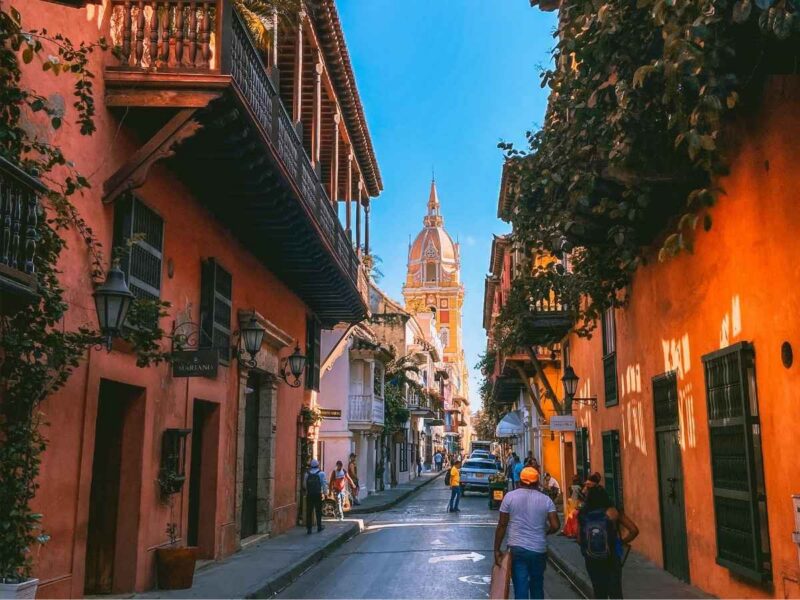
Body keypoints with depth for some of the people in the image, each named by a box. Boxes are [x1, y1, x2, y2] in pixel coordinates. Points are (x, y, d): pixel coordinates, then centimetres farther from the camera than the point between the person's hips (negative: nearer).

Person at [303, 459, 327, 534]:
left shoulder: (307, 474, 6)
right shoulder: (321, 473, -2)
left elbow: (304, 485, 9)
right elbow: (324, 484, -4)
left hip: (309, 495, 2)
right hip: (318, 494, -1)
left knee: (309, 511, 2)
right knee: (318, 511, 12)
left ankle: (308, 529, 0)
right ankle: (319, 527, 20)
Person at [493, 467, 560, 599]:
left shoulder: (510, 496, -2)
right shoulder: (546, 500, 2)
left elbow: (502, 525, -3)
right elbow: (555, 526, -5)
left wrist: (497, 550, 1)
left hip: (517, 549, -2)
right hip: (539, 550, 2)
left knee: (520, 588, 0)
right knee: (537, 586, 19)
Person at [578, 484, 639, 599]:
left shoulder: (582, 514, -7)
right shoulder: (613, 512, -11)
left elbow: (579, 539, -5)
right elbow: (634, 530, -10)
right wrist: (622, 542, 5)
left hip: (592, 561, 2)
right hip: (612, 559, -2)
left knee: (599, 593, 17)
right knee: (615, 593, 4)